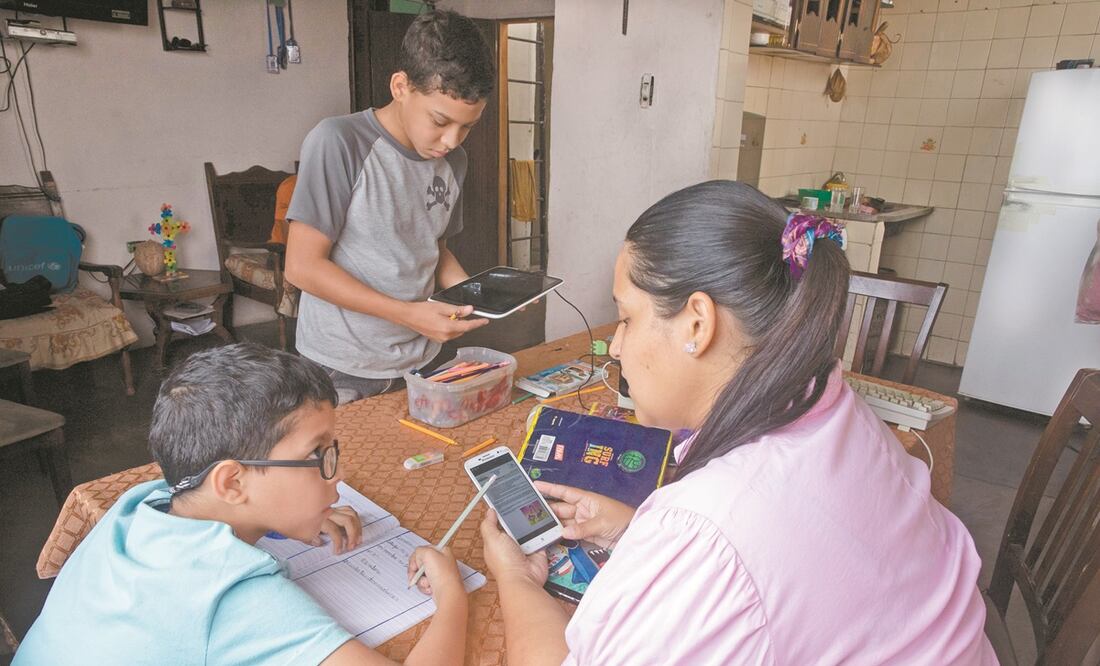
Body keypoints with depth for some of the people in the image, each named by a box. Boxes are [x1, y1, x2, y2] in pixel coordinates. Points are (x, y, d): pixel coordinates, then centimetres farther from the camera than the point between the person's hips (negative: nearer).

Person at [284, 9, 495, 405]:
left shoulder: (452, 161, 2)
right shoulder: (339, 143, -18)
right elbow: (303, 266, -17)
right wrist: (408, 314, -23)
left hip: (419, 365, 6)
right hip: (341, 373, -5)